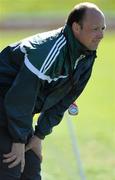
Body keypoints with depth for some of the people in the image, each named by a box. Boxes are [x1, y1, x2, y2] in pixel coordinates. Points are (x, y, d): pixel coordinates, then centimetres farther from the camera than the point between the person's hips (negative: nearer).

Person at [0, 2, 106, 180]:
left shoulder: (87, 58, -1)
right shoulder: (49, 50, -29)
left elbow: (62, 101, 7)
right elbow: (21, 96, -27)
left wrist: (40, 135, 2)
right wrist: (19, 141, -21)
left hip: (19, 111, 9)